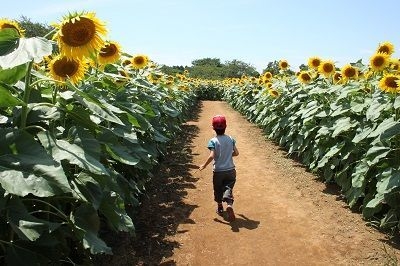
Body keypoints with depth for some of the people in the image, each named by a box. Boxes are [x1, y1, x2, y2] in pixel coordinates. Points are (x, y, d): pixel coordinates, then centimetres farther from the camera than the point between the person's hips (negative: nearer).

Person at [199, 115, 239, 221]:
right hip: (230, 170, 2)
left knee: (218, 190, 18)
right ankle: (229, 205, -19)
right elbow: (236, 153, 2)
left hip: (218, 171, -2)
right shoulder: (230, 139, -3)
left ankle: (220, 208, 34)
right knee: (228, 188, 7)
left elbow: (211, 156, -23)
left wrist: (203, 166, -9)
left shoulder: (213, 141, -14)